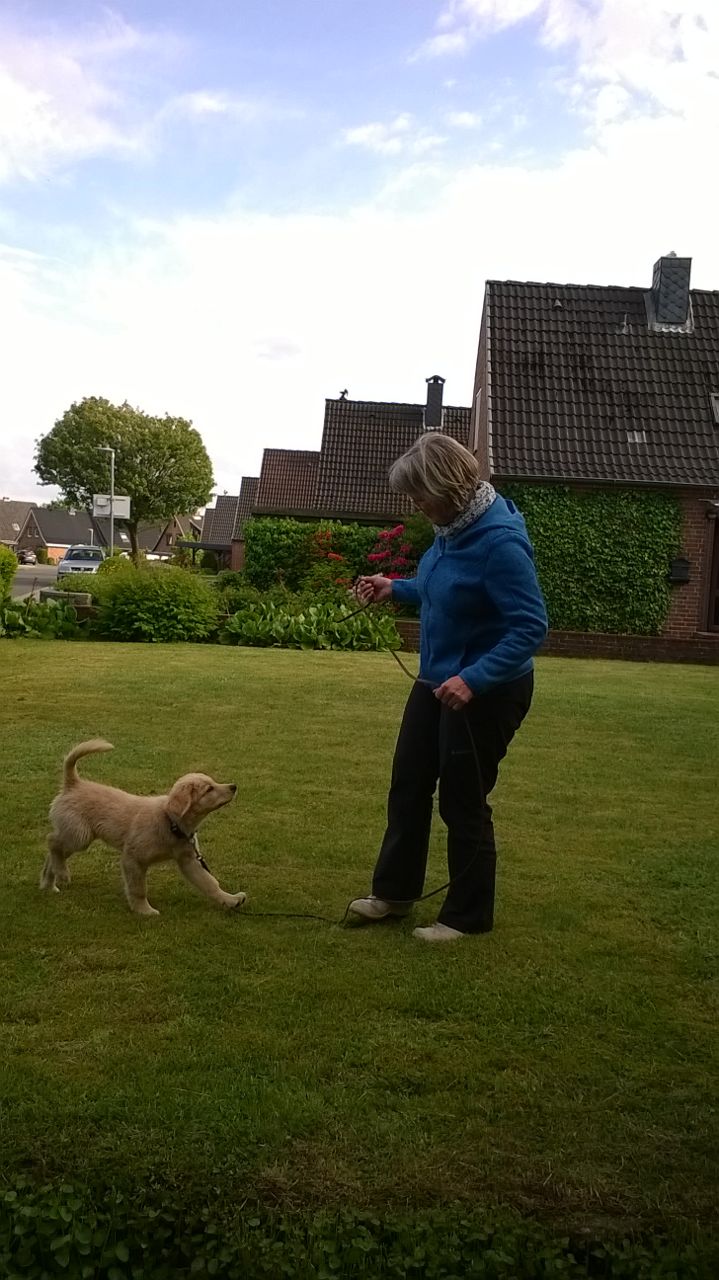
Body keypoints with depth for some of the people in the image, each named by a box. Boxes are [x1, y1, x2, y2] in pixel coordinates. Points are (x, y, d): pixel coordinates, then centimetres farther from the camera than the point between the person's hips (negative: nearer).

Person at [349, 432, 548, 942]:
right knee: (408, 786, 17)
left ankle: (468, 916, 26)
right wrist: (396, 589, 11)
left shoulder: (499, 541, -27)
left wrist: (473, 679, -34)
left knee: (464, 803, 5)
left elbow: (531, 625, -27)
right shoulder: (454, 527, 0)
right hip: (438, 680, 9)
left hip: (485, 691, -9)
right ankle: (394, 891, 34)